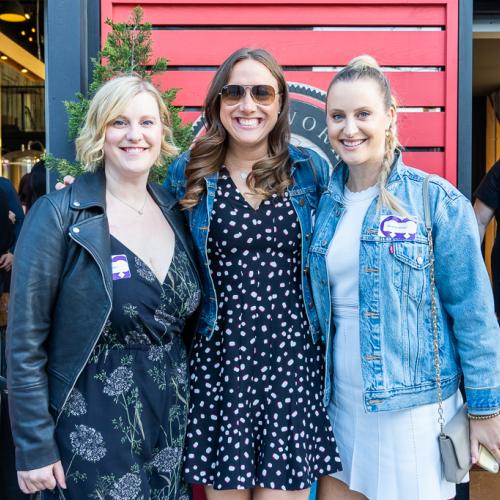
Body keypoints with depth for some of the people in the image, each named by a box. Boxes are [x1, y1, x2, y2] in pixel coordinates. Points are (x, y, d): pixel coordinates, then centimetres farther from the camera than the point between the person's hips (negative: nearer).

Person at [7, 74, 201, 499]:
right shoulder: (58, 216, -12)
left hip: (172, 428, 5)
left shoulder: (175, 212, 3)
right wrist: (34, 447, -11)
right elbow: (25, 342, -11)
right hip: (91, 439, -4)